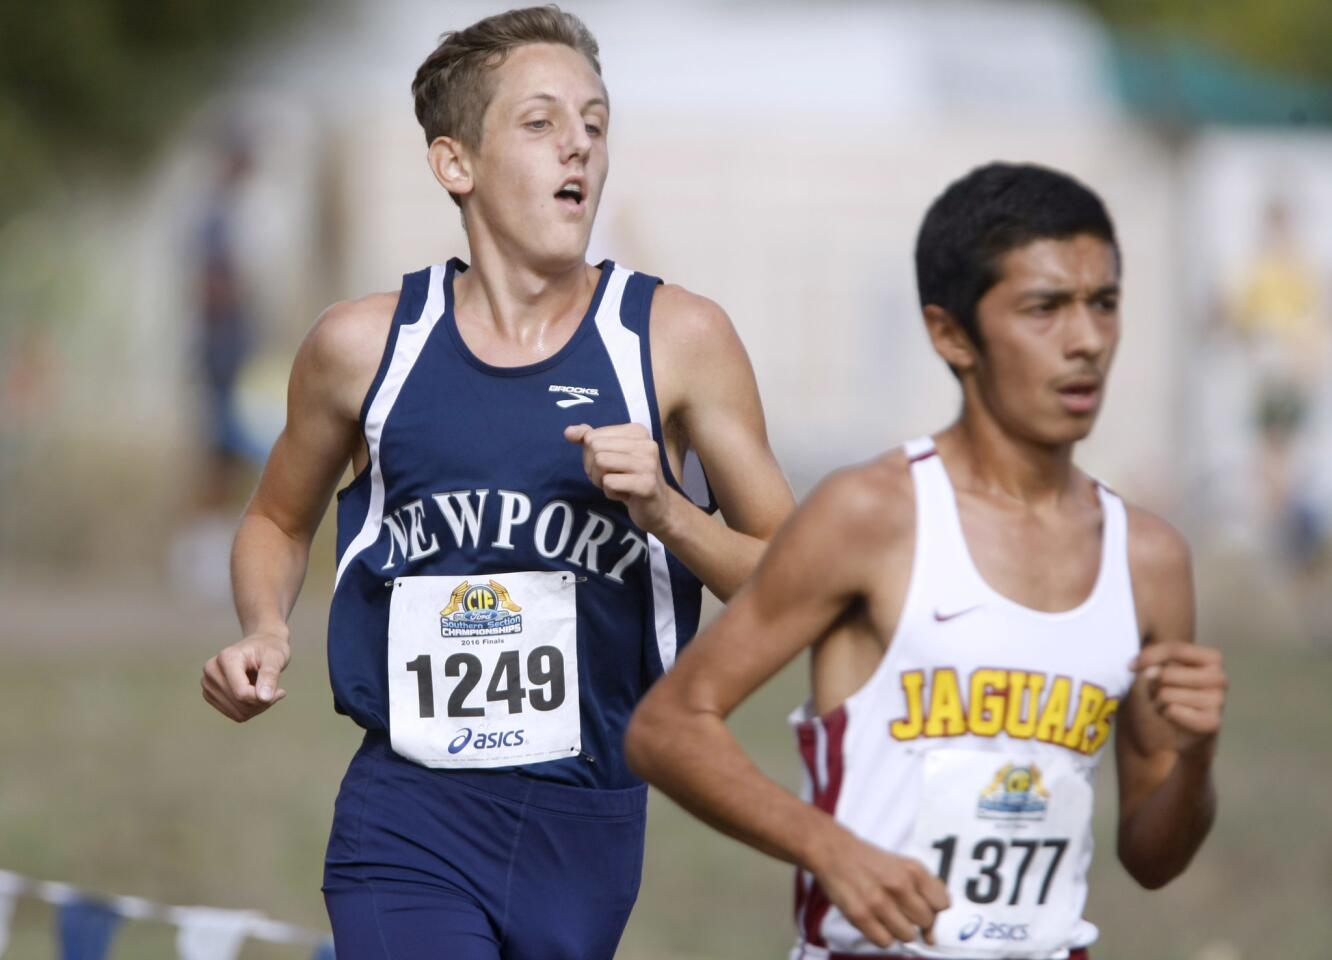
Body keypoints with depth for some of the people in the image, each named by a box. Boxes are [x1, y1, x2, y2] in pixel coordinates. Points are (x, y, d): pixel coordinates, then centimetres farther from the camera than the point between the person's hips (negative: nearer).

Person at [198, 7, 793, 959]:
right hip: (409, 818, -1)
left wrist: (665, 511, -15)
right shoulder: (365, 345, 2)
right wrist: (264, 632, 0)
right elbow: (280, 520, 20)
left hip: (588, 819, 1)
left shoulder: (676, 339, -1)